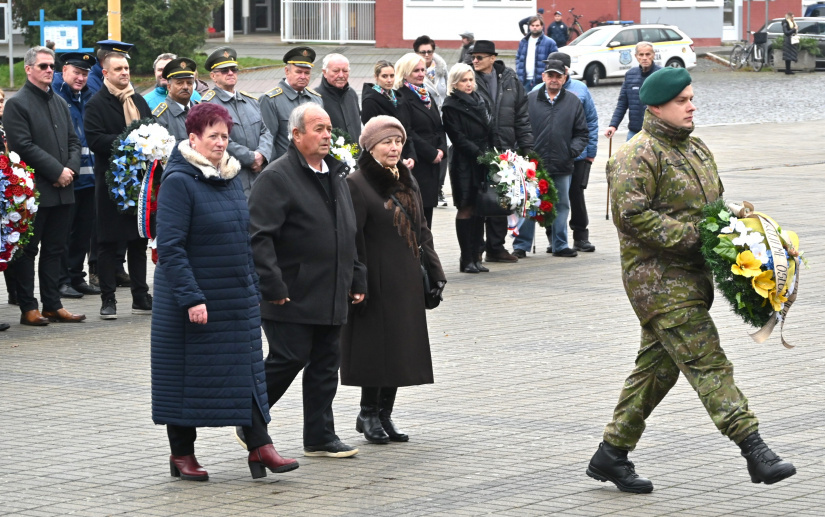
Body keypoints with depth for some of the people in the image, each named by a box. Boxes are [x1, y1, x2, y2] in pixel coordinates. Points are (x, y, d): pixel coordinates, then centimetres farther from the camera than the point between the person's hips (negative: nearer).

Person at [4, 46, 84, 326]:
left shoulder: (60, 103, 16)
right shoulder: (17, 104, -7)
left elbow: (74, 141, 17)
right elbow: (24, 146, -15)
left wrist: (71, 169, -3)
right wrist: (57, 171, -15)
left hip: (62, 190, 7)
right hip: (34, 190, -7)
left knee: (54, 249, 10)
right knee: (27, 250, 0)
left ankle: (52, 305, 16)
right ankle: (28, 308, 4)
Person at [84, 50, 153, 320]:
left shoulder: (138, 101, 15)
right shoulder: (96, 104, -5)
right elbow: (95, 140, -15)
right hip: (110, 183, -6)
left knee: (139, 241, 9)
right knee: (108, 242, -1)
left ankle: (141, 297, 15)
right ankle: (108, 299, 4)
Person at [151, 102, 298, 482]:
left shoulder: (230, 176, 11)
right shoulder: (178, 181, -13)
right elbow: (170, 246, -18)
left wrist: (253, 287, 15)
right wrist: (191, 297, -23)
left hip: (237, 298, 7)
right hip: (193, 298, -7)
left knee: (247, 369, 3)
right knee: (186, 374, 3)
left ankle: (259, 446, 3)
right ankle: (181, 454, 14)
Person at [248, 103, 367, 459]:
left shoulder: (336, 174, 15)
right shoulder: (277, 177, -12)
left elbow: (349, 233, 23)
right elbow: (259, 236, -18)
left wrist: (356, 279, 17)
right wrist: (273, 286, -21)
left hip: (332, 295, 8)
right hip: (293, 297, -8)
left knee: (326, 365, 9)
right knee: (288, 359, -6)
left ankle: (320, 436, 15)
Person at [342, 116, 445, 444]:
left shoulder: (407, 182, 14)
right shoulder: (356, 184, -10)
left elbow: (421, 231, 18)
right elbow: (352, 239, -14)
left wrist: (435, 272, 12)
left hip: (407, 281, 7)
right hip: (377, 280, -7)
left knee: (401, 348, 7)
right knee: (376, 343, -4)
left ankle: (383, 414, 15)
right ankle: (369, 413, 8)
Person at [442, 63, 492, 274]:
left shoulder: (480, 102, 15)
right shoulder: (451, 106, -6)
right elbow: (458, 138, -12)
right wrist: (479, 154, -17)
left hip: (483, 163, 6)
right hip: (464, 164, -6)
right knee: (466, 209, -3)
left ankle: (475, 255, 10)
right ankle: (466, 259, 0)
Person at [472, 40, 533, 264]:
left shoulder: (510, 80, 7)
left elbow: (521, 115, 11)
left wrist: (526, 146, 6)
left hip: (504, 151, 4)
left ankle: (496, 248, 18)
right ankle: (474, 250, 7)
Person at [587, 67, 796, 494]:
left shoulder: (696, 150, 17)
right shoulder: (638, 156, -12)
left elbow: (714, 204, 28)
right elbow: (631, 213, -21)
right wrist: (689, 236, -21)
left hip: (690, 275, 9)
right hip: (657, 278, -9)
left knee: (658, 366, 12)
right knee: (706, 359, -14)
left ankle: (611, 454, 21)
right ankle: (754, 449, -19)